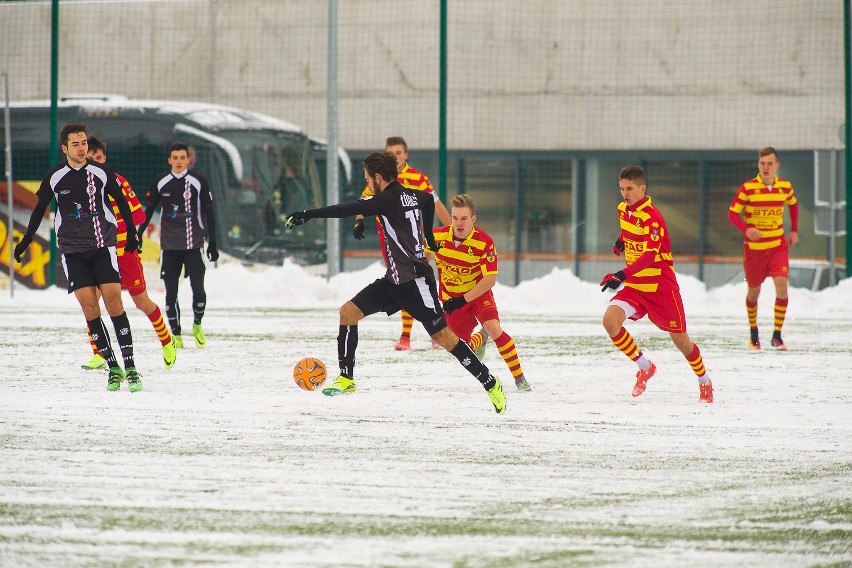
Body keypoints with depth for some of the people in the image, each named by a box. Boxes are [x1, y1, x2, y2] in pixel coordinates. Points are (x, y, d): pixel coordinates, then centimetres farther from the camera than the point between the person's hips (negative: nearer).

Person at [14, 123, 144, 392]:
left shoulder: (101, 173, 0)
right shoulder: (55, 176, 1)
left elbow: (121, 202, 13)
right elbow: (40, 209, 14)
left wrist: (132, 234, 18)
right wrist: (26, 240, 16)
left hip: (103, 247, -1)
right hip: (73, 252, 1)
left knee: (113, 302, -12)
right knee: (89, 307, -7)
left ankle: (129, 367, -11)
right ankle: (113, 367, -1)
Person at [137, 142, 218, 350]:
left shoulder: (199, 182, 0)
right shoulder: (161, 184, 4)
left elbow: (208, 213, 3)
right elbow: (148, 211, 12)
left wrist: (212, 243, 1)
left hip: (193, 246, -2)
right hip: (169, 247, 2)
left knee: (198, 289, -10)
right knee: (171, 292, -1)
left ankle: (197, 325, 15)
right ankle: (176, 334, 9)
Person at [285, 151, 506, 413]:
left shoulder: (389, 199, -15)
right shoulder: (410, 195, 11)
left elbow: (350, 209, -23)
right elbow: (429, 200, 34)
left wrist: (308, 214, -20)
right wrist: (428, 236, 45)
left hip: (415, 280, -10)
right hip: (395, 280, 10)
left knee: (443, 337, -8)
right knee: (348, 312, 3)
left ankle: (490, 384, 2)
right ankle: (346, 379, 9)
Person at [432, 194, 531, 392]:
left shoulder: (484, 242, -23)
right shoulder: (438, 236, -15)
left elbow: (490, 279, -22)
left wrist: (463, 300, -27)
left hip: (478, 293, -3)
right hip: (451, 298, 3)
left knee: (494, 329, -26)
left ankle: (519, 376, -16)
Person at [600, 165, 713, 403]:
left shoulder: (651, 217, -21)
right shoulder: (623, 210, 3)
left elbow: (650, 255, -34)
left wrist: (622, 275, -44)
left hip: (661, 288, -6)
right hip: (634, 287, 6)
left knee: (680, 340, 5)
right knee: (610, 320, -20)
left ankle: (704, 381, 33)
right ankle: (644, 367, -2)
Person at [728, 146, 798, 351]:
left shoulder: (785, 186, 0)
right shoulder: (748, 188, -10)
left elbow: (793, 204, 21)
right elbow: (732, 213, -8)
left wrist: (794, 230, 14)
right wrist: (746, 229, -26)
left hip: (778, 246, 1)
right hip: (754, 247, -1)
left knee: (781, 284, -16)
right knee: (754, 291, 9)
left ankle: (777, 335, -8)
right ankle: (753, 332, 31)